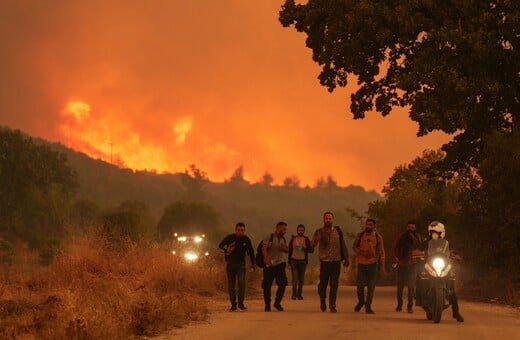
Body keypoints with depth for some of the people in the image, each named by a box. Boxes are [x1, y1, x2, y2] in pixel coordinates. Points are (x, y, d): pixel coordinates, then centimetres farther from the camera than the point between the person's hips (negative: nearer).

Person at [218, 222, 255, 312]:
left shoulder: (246, 239, -2)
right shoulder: (229, 238, -6)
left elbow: (251, 252, 11)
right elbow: (221, 245, 6)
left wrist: (252, 264, 13)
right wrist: (226, 250, -16)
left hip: (241, 264, 0)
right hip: (230, 264, 0)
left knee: (242, 282, -17)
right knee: (231, 284, 2)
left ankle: (241, 303, -7)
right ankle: (233, 305, 9)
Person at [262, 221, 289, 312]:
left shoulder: (283, 239, 15)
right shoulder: (269, 238, -5)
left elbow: (287, 250, 25)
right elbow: (264, 248, -18)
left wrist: (284, 248, -1)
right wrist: (266, 258, -35)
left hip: (280, 264, 4)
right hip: (270, 265, -4)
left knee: (282, 284, -10)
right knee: (267, 286, 0)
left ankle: (277, 302, 5)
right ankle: (267, 304, 15)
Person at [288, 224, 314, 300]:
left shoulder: (306, 240, -1)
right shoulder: (293, 239, 1)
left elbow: (312, 250, -5)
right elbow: (290, 250, 8)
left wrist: (306, 248, -26)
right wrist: (289, 261, 7)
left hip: (303, 261, 1)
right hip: (294, 261, -1)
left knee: (301, 279, 4)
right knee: (295, 278, -11)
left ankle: (299, 294, 13)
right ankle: (294, 294, -7)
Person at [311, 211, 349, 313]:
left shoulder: (338, 231, 7)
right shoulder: (319, 232, -1)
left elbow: (343, 245, 13)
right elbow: (313, 244, -15)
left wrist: (346, 258, 10)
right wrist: (316, 240, -39)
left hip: (336, 261, 1)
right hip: (325, 261, -1)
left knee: (334, 285, -1)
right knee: (323, 283, 1)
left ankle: (332, 306, 3)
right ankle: (322, 299, 29)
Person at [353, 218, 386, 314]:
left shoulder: (378, 237, 1)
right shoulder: (360, 235, 4)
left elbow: (381, 253, 3)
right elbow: (355, 246, 13)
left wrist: (382, 268, -2)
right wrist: (361, 253, -9)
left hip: (373, 264, -1)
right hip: (361, 263, 1)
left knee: (371, 287, -2)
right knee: (360, 285, 0)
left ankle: (368, 306, 7)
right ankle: (361, 301, 27)